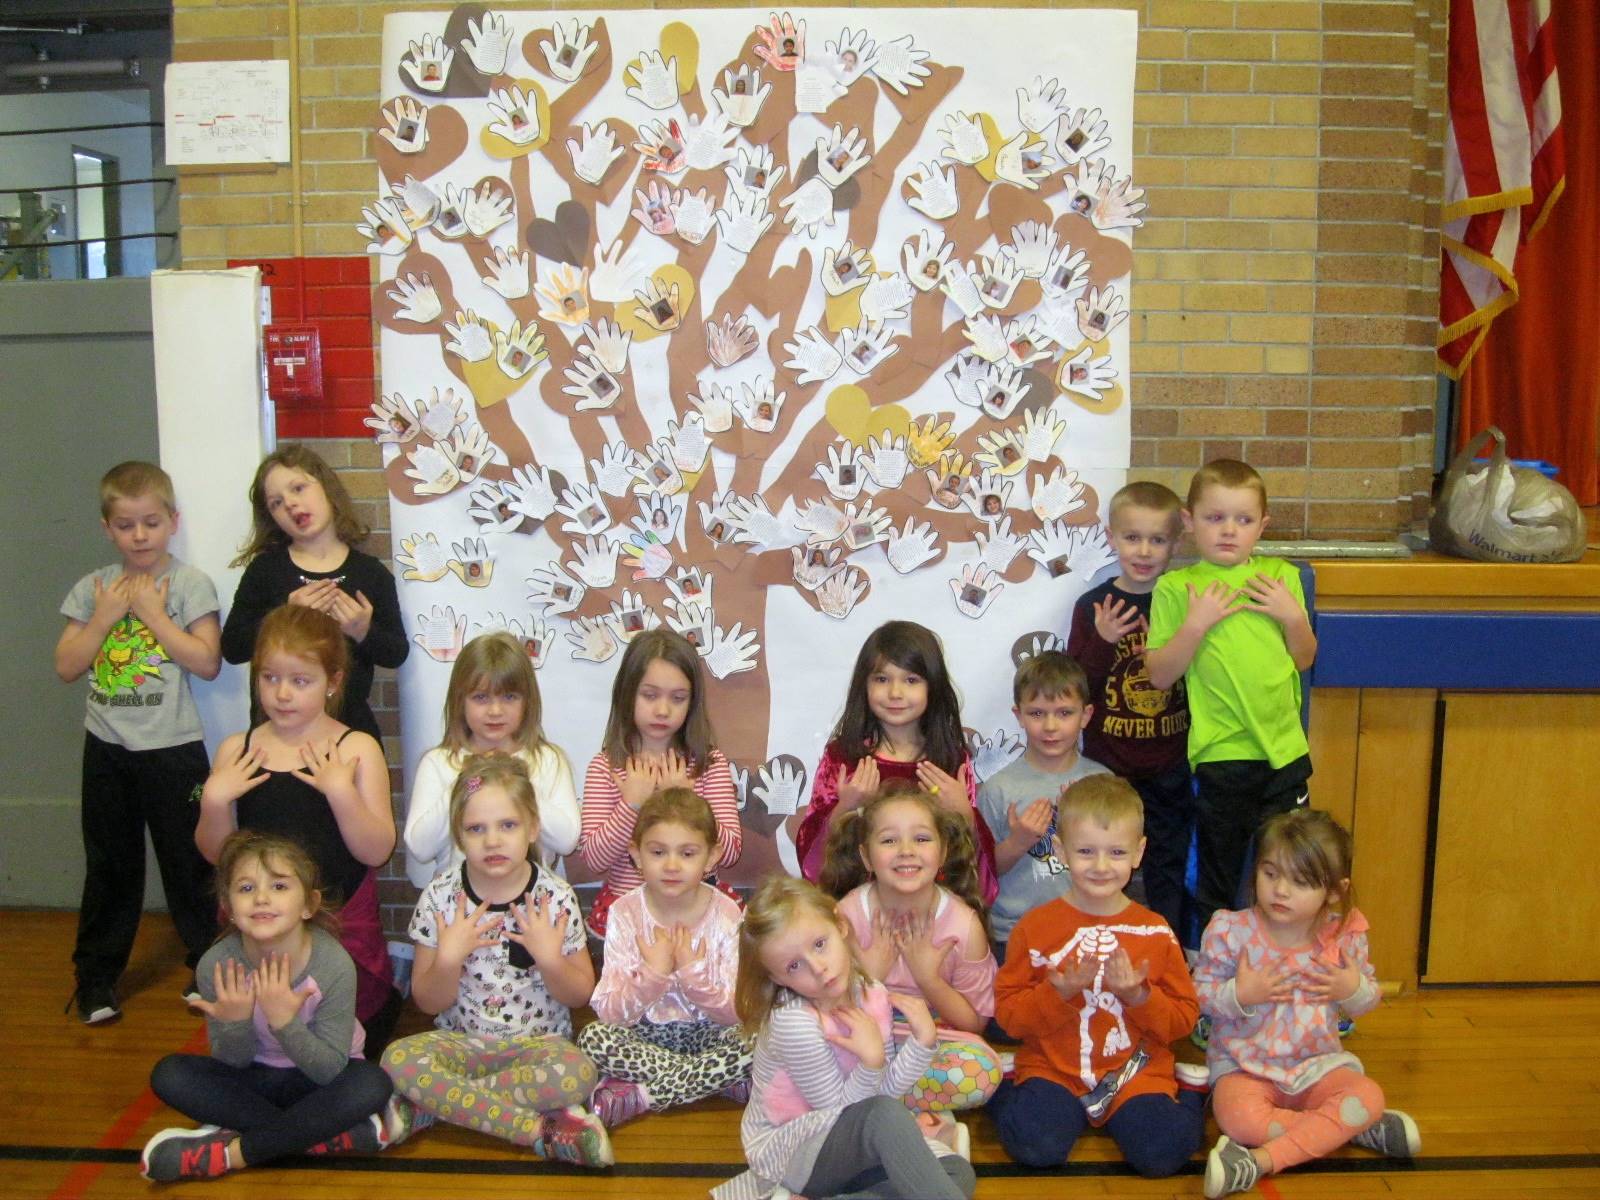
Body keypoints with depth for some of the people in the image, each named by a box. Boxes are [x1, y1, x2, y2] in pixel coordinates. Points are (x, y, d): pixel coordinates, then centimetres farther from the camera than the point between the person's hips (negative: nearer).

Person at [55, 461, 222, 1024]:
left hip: (173, 749, -3)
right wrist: (107, 615, -9)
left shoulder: (189, 583, -5)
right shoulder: (93, 587, 5)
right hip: (107, 750, 3)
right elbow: (66, 666, 1)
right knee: (110, 867, 14)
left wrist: (153, 611, -14)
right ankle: (95, 976, 27)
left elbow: (208, 662, -14)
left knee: (188, 863, 7)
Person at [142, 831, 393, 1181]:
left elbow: (330, 1071, -22)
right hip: (255, 1078, 3)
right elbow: (233, 1064, -9)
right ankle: (321, 1134, -22)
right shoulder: (216, 966, -21)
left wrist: (284, 1021, -37)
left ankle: (229, 1152, -22)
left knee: (372, 1084, -32)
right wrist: (234, 1023, -31)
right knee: (169, 1074, -20)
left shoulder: (334, 965, -27)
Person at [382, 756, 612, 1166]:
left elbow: (581, 994, -1)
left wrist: (550, 959, -19)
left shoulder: (556, 897, -7)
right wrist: (449, 958, -20)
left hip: (539, 1041, -1)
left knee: (577, 1074, -33)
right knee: (399, 1058, -29)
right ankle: (542, 1129, -23)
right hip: (462, 1041, 1)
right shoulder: (440, 897, -5)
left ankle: (428, 1106, -18)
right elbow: (428, 1002, -1)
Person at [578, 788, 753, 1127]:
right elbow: (609, 1012, -14)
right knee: (592, 1037, -28)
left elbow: (737, 1013, -11)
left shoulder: (725, 913, -8)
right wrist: (654, 972, -26)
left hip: (707, 1033, 0)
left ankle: (638, 1095, -20)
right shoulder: (625, 913, -8)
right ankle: (718, 1082, -19)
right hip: (645, 1034, 0)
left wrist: (692, 972, -24)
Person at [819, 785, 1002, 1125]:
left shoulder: (964, 924, -14)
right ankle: (925, 1108, -15)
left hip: (936, 1037, 1)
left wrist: (929, 978, -19)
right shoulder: (848, 915, -13)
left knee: (982, 1072, -32)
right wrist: (868, 976, -20)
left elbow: (975, 1023, -5)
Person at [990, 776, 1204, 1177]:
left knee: (1162, 1152, -23)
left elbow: (1184, 1017, 3)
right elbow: (1007, 1011, -4)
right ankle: (1009, 1096, 6)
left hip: (1137, 1073, 1)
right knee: (1035, 1144, -26)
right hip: (1051, 1068, -1)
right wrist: (1058, 992, -20)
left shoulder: (1155, 932, 1)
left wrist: (1139, 996, -16)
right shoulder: (1035, 927, -3)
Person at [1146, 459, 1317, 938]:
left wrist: (1293, 616, -6)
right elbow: (1159, 675, -8)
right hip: (1221, 754, -3)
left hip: (1285, 747, 3)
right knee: (1219, 879, 9)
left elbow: (1304, 660, 11)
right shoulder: (1175, 587, -4)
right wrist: (1196, 624, -19)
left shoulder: (1281, 576, 6)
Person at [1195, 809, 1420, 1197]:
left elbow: (1367, 1001, 8)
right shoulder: (1231, 931, -15)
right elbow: (1201, 993, -9)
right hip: (1243, 1065, -2)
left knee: (1369, 1097, -26)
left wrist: (1353, 990, -15)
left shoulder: (1344, 936, -7)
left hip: (1317, 1063, 3)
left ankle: (1260, 1160, -28)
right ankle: (1351, 1128, -13)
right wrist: (1239, 995, -28)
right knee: (1238, 1118, -33)